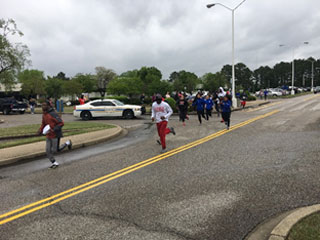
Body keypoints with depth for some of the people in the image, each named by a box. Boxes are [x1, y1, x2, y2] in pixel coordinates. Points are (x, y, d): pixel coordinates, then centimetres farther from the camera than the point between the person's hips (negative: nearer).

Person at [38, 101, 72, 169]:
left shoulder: (53, 114, -19)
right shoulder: (44, 115, 7)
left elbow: (61, 123, -22)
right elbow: (43, 124, 21)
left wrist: (54, 130, -30)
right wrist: (40, 130, 4)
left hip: (55, 135, -8)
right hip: (48, 136, 8)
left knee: (56, 150, 4)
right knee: (48, 150, 5)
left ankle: (67, 143, 26)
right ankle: (55, 163, 20)